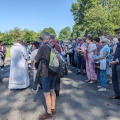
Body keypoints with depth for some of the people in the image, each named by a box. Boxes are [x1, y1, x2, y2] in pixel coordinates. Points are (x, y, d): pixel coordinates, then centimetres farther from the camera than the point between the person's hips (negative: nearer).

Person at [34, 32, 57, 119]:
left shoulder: (42, 48, -18)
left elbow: (36, 60, -6)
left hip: (45, 73, -7)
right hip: (53, 72, 7)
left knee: (47, 93, 4)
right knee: (52, 91, 18)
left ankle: (49, 113, 17)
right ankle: (53, 108, 32)